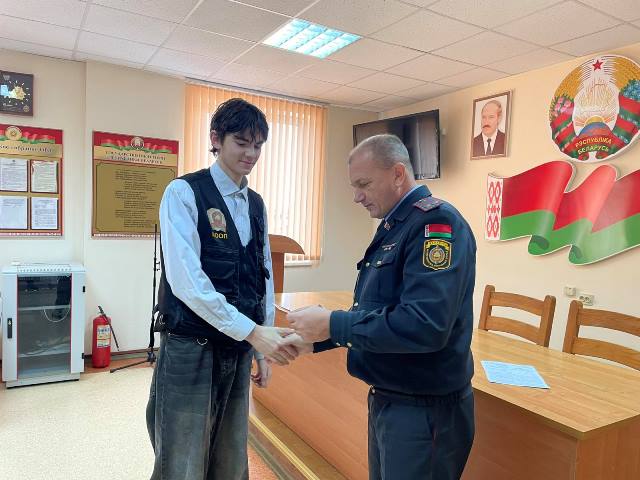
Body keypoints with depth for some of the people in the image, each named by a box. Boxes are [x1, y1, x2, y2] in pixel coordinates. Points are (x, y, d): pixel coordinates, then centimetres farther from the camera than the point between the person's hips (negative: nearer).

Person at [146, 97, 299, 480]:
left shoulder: (256, 205, 10)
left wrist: (263, 350, 11)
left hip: (239, 350, 6)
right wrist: (253, 332, -24)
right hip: (191, 349, -6)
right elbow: (185, 279, -21)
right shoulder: (184, 193, -10)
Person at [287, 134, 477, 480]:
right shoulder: (393, 228, 9)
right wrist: (314, 340, 4)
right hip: (387, 399, 9)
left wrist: (333, 324, -25)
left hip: (424, 411, -9)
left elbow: (425, 325, -32)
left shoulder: (436, 223, -20)